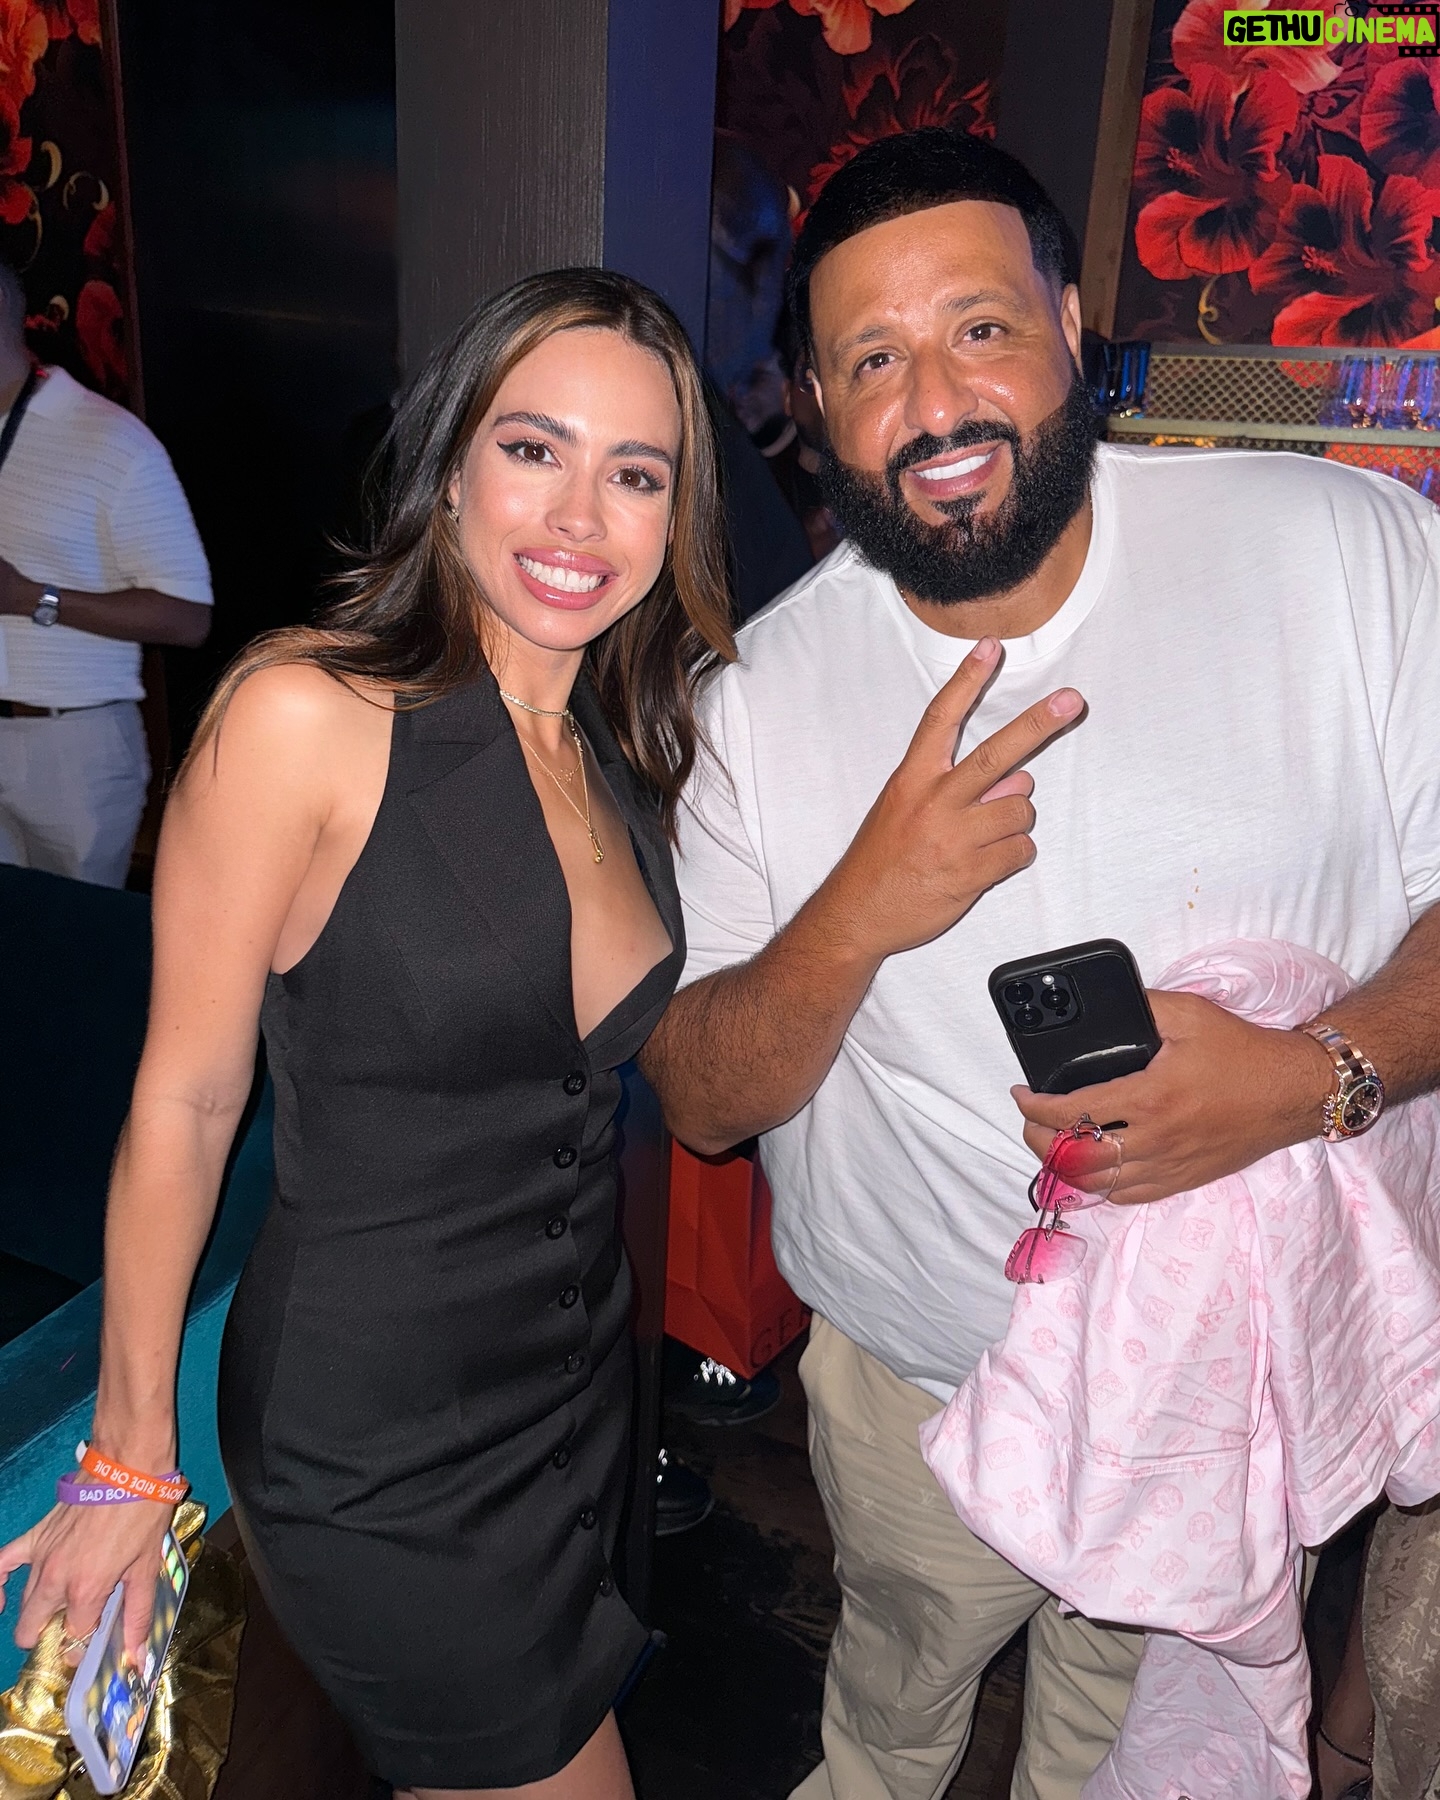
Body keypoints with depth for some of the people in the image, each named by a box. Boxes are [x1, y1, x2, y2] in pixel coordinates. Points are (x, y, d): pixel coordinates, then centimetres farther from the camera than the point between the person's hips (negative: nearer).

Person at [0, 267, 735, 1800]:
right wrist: (131, 1459, -6)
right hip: (378, 1442, -6)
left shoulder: (627, 756, 1)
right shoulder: (306, 715, -20)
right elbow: (184, 1101, -14)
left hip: (583, 1386, 7)